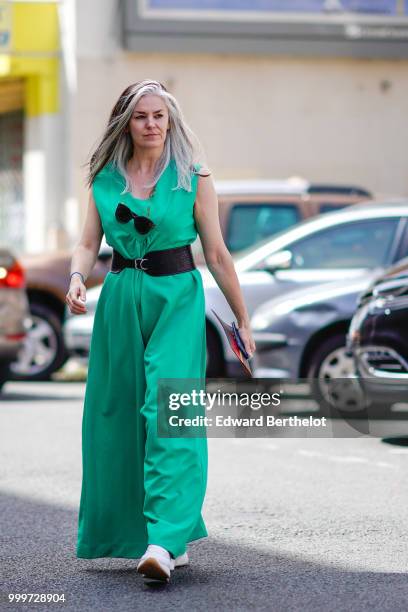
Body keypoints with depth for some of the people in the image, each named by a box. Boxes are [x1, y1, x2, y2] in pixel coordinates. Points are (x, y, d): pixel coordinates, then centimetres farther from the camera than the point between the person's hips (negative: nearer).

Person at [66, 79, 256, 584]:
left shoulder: (193, 179, 0)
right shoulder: (104, 179, 8)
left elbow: (216, 254, 3)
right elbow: (88, 242, 5)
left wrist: (242, 320, 5)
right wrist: (77, 277, -17)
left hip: (178, 299, -4)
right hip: (121, 301, 4)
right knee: (119, 415, 5)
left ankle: (164, 541, -23)